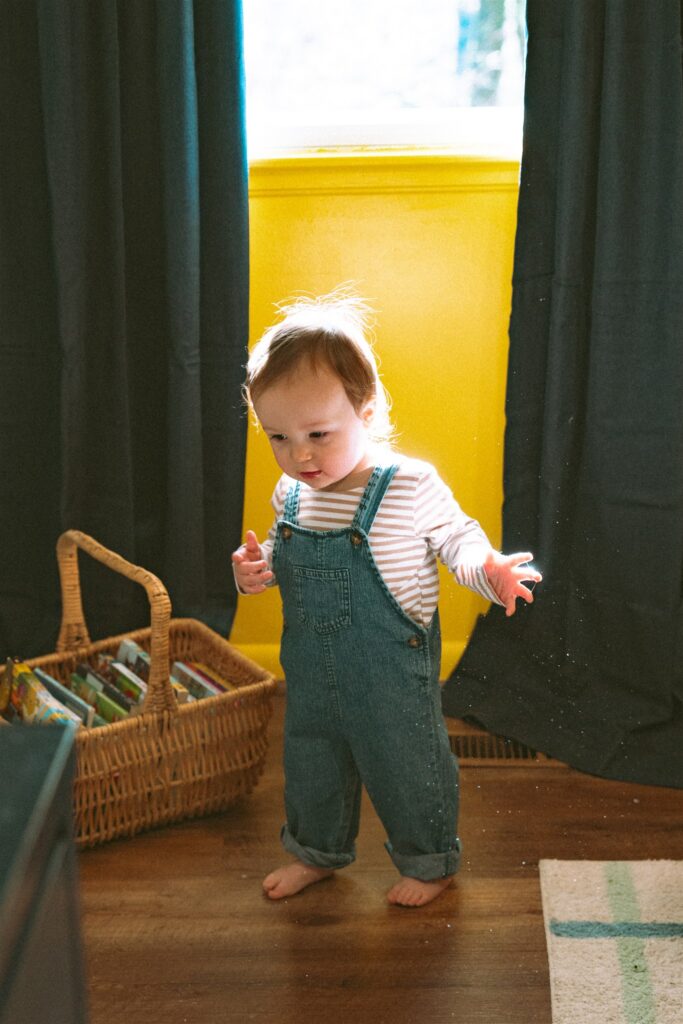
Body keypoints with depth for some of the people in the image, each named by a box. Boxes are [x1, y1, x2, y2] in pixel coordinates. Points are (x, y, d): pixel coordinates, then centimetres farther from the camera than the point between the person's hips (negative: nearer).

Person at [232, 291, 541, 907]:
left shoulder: (412, 487, -21)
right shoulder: (291, 494, -4)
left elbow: (457, 537, -7)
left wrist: (488, 570, -27)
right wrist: (256, 568, -7)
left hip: (393, 672, -5)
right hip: (312, 671, 5)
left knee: (407, 765, 12)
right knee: (309, 762, 22)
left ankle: (430, 862, 37)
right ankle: (317, 851, 47)